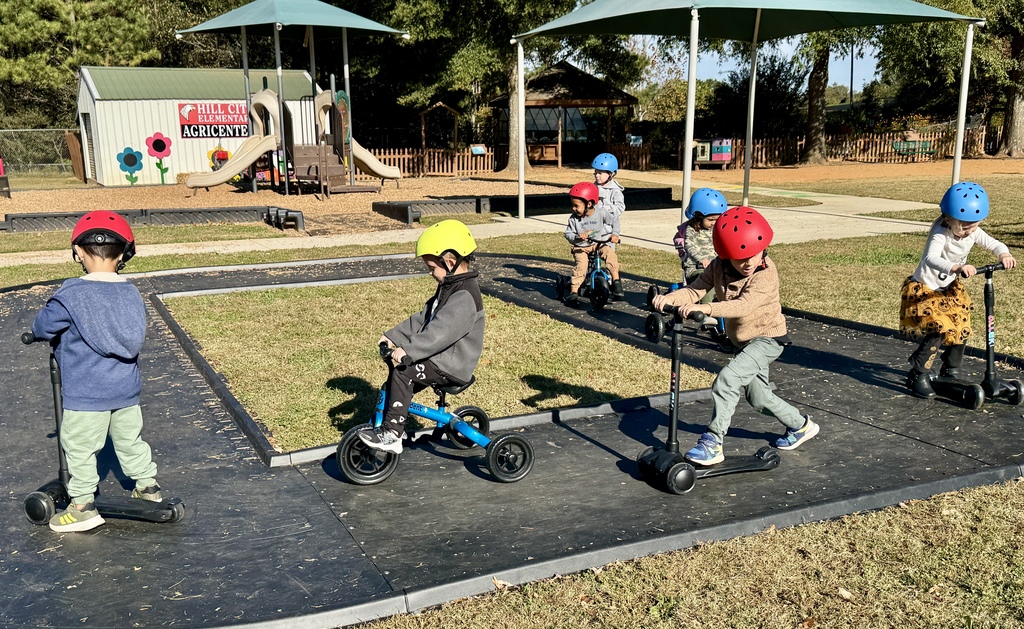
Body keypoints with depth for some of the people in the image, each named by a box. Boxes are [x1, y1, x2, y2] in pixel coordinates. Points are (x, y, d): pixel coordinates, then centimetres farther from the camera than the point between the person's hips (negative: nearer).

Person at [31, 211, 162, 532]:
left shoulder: (71, 295, -17)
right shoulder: (131, 292, 0)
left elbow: (42, 327, -7)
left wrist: (50, 334, 17)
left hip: (86, 394, -5)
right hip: (127, 389, 5)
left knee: (80, 448, 9)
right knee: (130, 440, 21)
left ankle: (83, 505, 16)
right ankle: (148, 486, 31)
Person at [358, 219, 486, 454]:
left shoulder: (465, 296, -23)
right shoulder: (449, 287, 11)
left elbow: (441, 331, -34)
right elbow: (422, 319, 14)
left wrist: (408, 350, -38)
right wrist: (394, 336, 7)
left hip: (453, 366, -11)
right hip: (441, 357, 11)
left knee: (402, 372, -22)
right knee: (396, 367, 9)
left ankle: (392, 434, -15)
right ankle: (393, 424, 19)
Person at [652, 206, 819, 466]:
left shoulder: (766, 274, -26)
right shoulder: (719, 267, -9)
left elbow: (744, 305, -40)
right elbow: (695, 290, -15)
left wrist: (707, 308, -54)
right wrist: (671, 298, -36)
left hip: (767, 339, -7)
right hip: (744, 341, 8)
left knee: (726, 380, -24)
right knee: (759, 398, 17)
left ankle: (713, 444, -18)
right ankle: (800, 425, 42)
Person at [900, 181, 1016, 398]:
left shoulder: (973, 233, -6)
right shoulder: (940, 235, -28)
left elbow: (994, 244, -1)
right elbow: (931, 259, -45)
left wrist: (1004, 254, -24)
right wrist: (956, 267, -62)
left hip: (948, 290, 8)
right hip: (923, 290, -8)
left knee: (961, 330, 9)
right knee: (939, 329, -22)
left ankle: (951, 372, 31)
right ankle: (918, 375, -9)